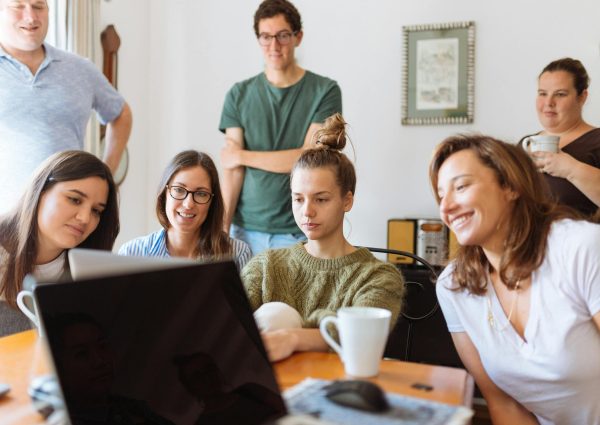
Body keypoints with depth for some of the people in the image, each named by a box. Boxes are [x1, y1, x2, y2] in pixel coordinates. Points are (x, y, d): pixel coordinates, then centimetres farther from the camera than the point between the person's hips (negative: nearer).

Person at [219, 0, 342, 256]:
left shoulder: (325, 91, -1)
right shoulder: (239, 95, 6)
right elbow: (232, 169, 0)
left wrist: (242, 156, -4)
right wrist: (222, 227, -9)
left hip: (299, 232, -2)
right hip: (246, 229, 2)